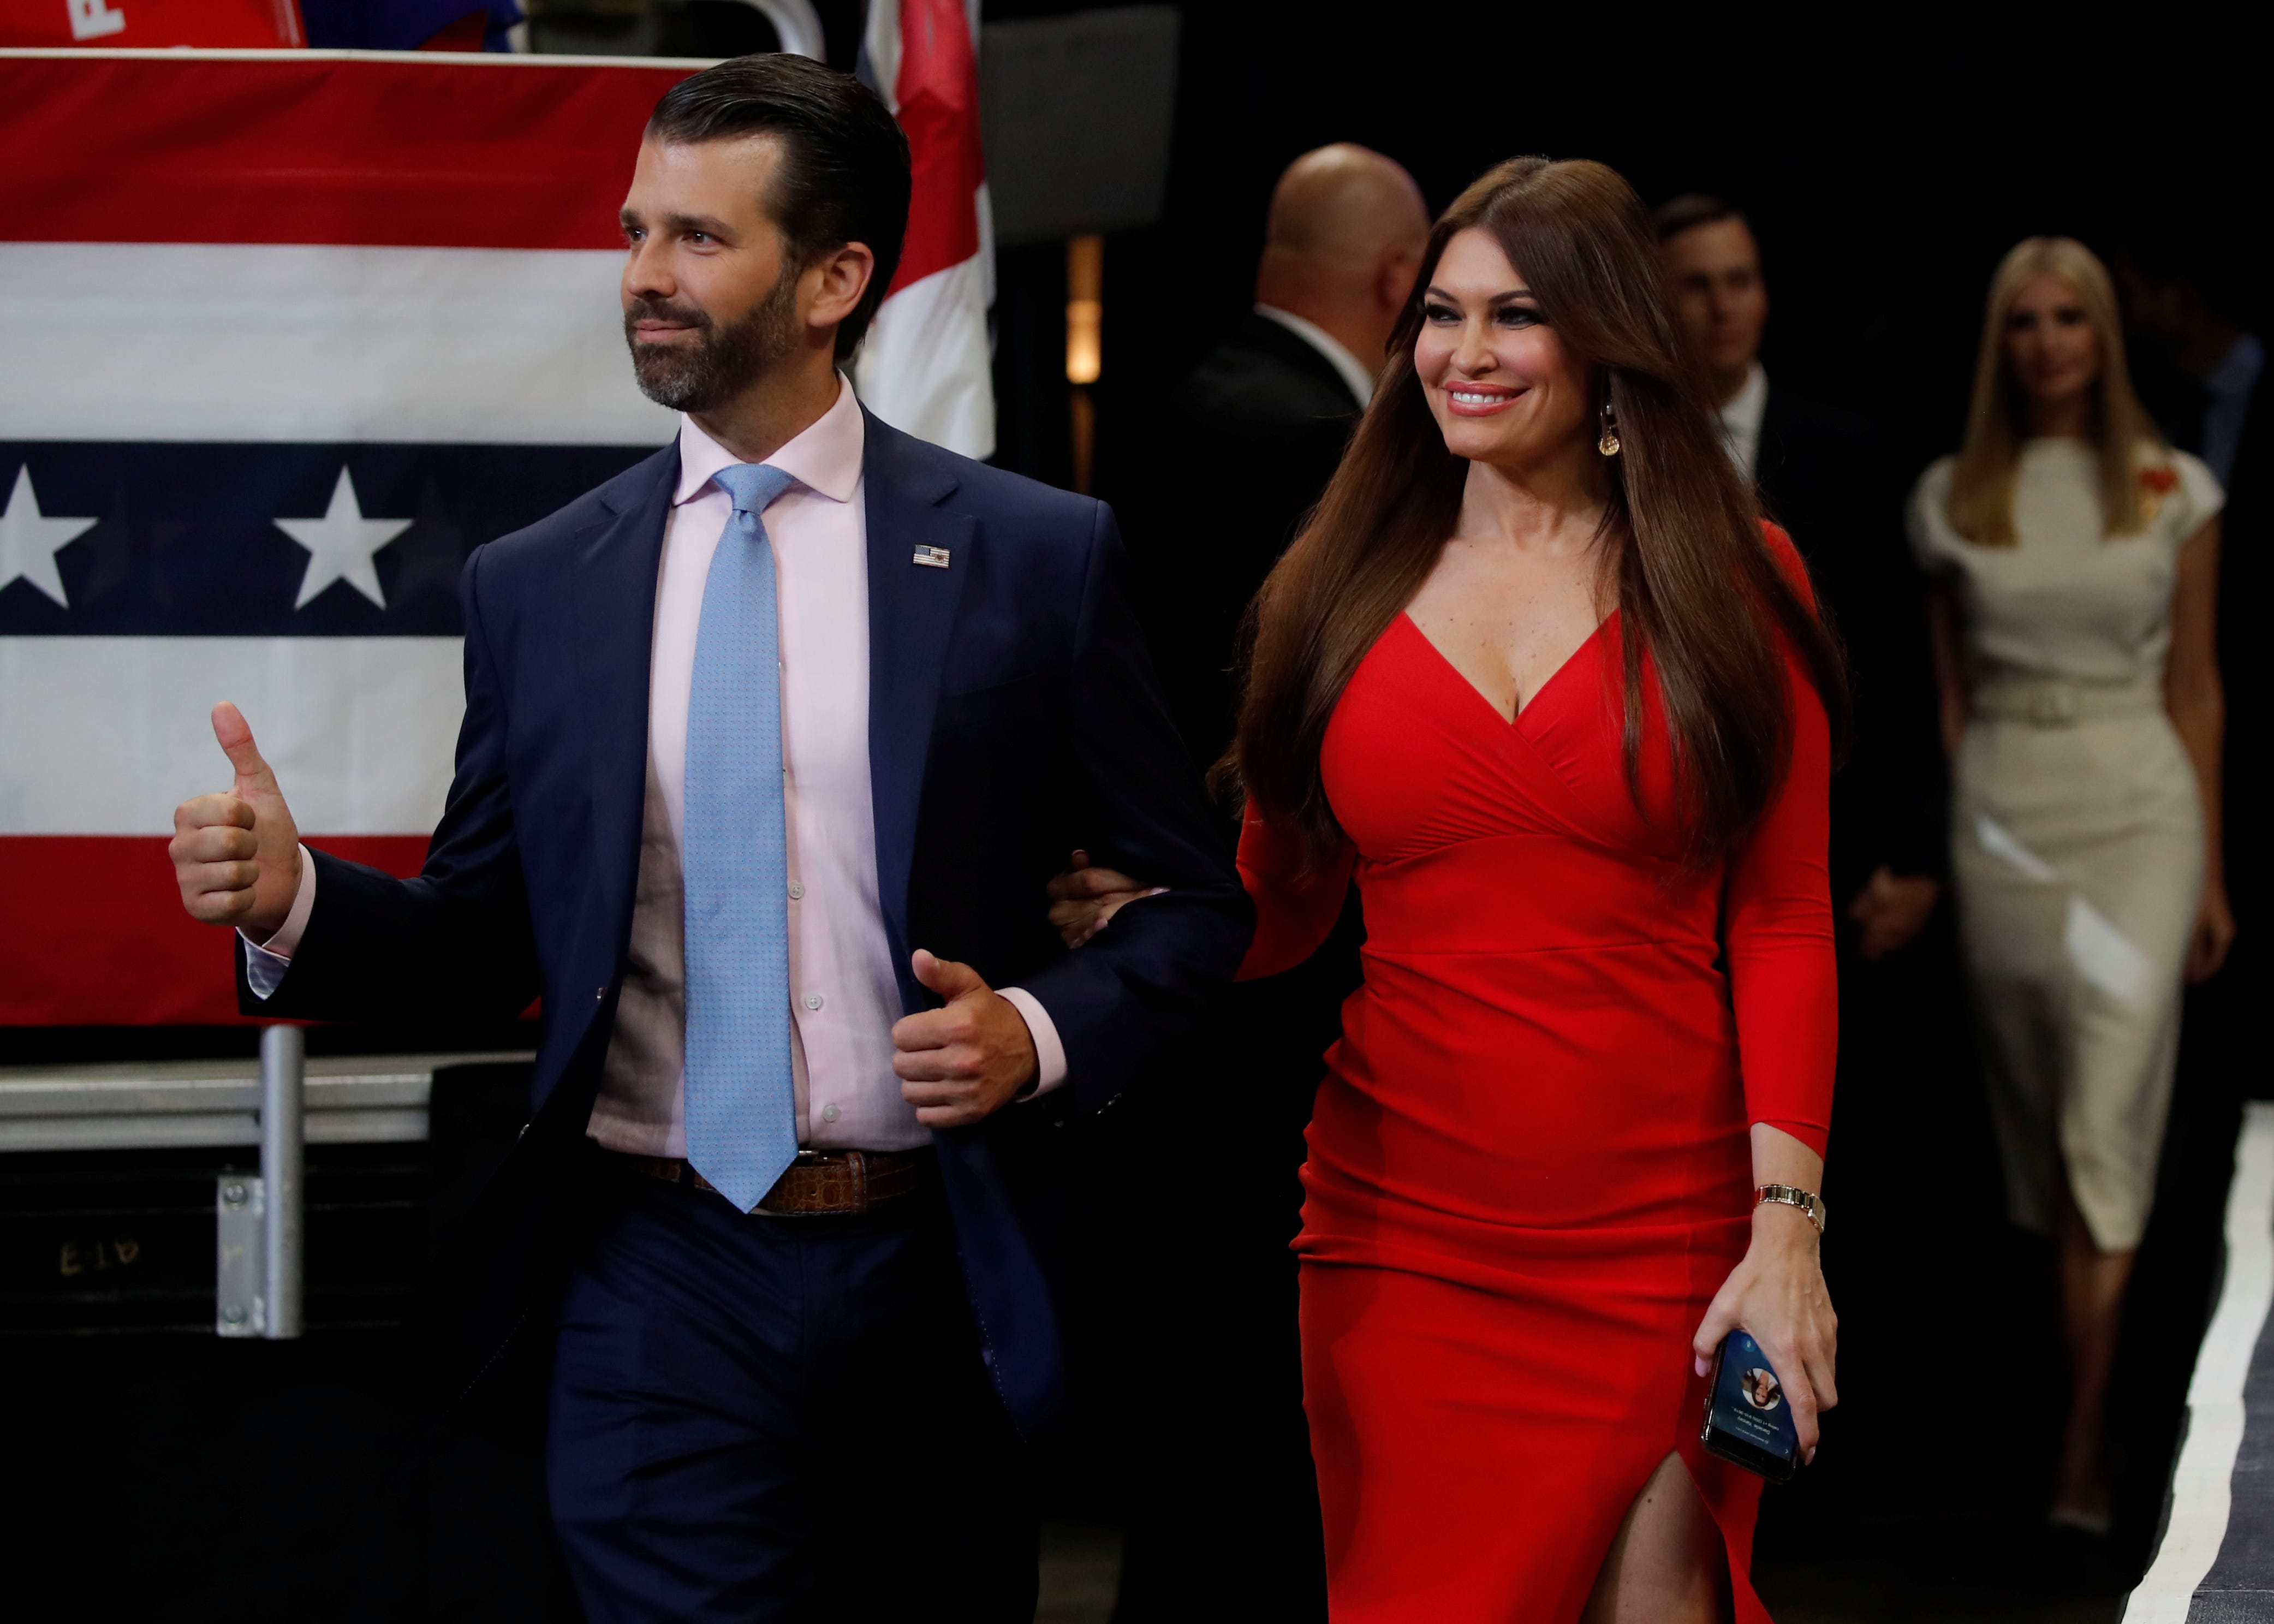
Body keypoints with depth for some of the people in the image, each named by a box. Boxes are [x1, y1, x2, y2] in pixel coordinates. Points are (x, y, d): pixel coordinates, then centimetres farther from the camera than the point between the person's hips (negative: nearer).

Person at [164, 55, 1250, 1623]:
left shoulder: (1035, 555, 0)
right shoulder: (536, 587, 5)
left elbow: (1194, 903, 4)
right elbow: (485, 936, 10)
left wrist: (1042, 1031, -13)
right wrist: (298, 898, -8)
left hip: (928, 1275, 0)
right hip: (656, 1286, 0)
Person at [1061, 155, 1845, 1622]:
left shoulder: (1732, 578, 4)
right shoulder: (1345, 588, 9)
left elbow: (1783, 922, 0)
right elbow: (1276, 910, 11)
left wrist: (1787, 1227, -8)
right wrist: (1141, 907, -11)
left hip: (1667, 1240, -1)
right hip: (1406, 1235, 2)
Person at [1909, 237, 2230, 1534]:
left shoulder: (2175, 491, 4)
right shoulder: (1953, 500, 7)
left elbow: (2196, 688, 7)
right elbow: (1946, 686, 11)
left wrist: (2211, 874, 6)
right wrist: (1933, 854, 5)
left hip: (2139, 810, -2)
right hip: (2002, 819, 2)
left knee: (2106, 1127, -13)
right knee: (2036, 1129, 8)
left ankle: (2082, 1461, -16)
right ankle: (2087, 1405, 20)